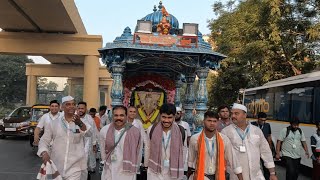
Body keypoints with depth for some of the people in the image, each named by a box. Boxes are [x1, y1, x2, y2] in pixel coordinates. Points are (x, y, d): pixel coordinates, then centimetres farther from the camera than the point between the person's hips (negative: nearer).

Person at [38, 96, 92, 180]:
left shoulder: (81, 123, 0)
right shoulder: (54, 123, 5)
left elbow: (89, 133, -19)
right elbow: (44, 140, 6)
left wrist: (80, 123, -39)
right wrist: (44, 152, -15)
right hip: (56, 167, 2)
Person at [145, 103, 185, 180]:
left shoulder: (180, 131, -10)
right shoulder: (151, 129, -8)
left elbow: (183, 151, -1)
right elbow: (148, 149, 4)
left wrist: (180, 171, 3)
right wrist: (147, 165, 11)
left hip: (173, 173, 0)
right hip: (154, 172, 0)